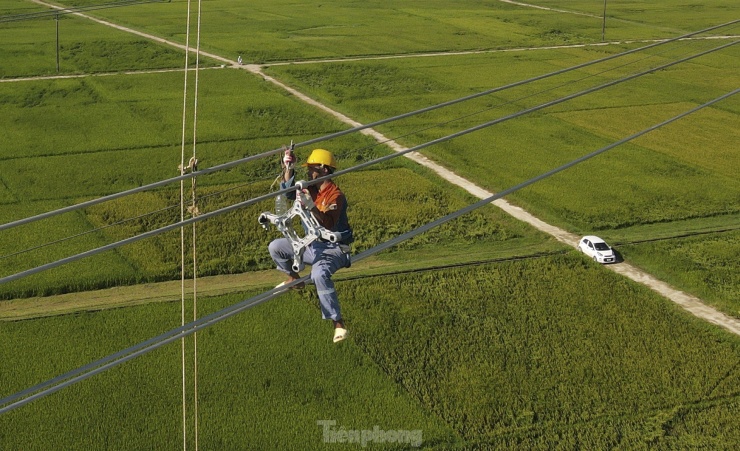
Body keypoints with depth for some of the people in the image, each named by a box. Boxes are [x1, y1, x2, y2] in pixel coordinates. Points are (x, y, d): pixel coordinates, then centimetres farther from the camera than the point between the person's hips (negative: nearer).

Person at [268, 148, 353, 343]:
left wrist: (311, 206, -41)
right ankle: (293, 278, 31)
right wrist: (288, 168, -6)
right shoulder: (312, 189, 4)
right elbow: (288, 191, 5)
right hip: (312, 245, 9)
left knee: (319, 274, -39)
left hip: (333, 249, -9)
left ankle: (338, 323, -33)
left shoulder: (335, 195, -20)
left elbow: (328, 226, -32)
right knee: (275, 247, 8)